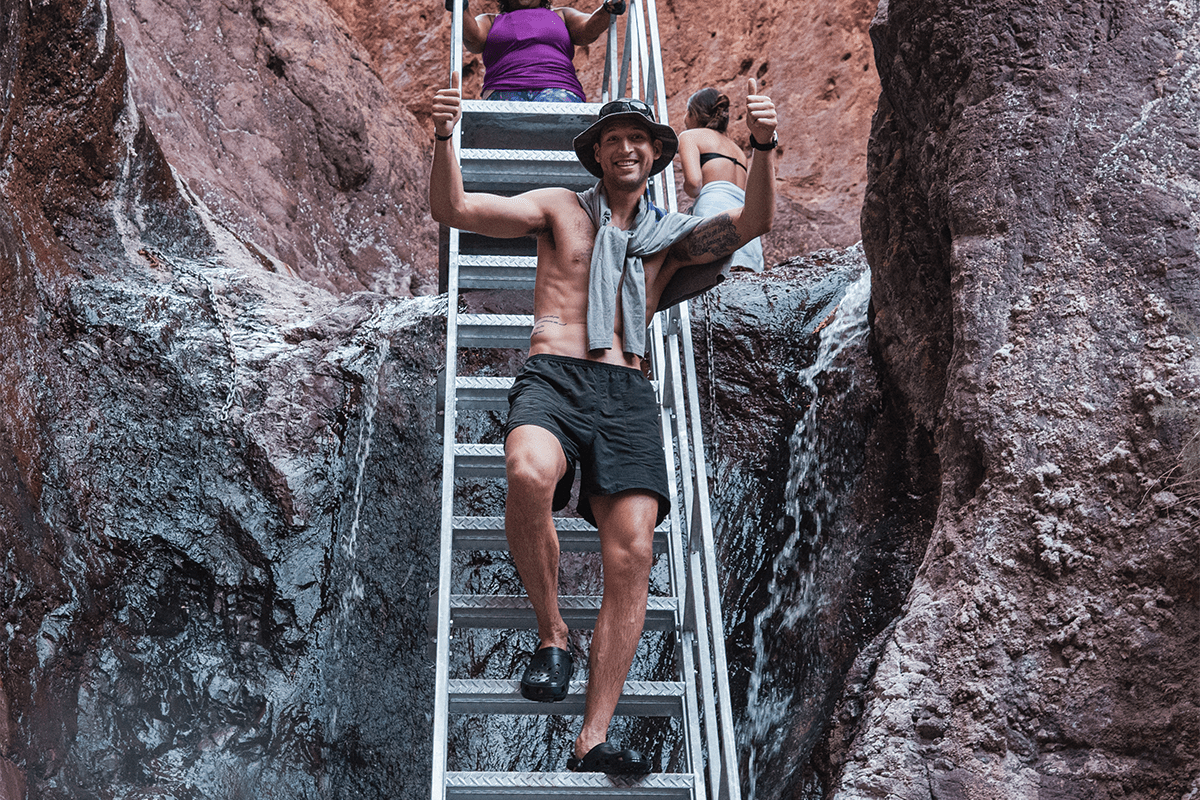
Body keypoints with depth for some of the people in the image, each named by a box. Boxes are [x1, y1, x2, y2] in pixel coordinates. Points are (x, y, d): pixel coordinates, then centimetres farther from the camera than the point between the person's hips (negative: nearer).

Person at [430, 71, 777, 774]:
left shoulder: (672, 236, 22)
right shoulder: (560, 209, 18)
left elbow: (754, 223, 5)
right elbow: (453, 209, 8)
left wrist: (765, 146, -12)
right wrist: (445, 137, -9)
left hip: (628, 393, 2)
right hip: (554, 376, -2)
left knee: (633, 551, -18)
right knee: (528, 473, -37)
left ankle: (593, 741, -16)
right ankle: (552, 635, -13)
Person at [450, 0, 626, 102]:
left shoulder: (561, 16, 34)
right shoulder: (490, 21, 33)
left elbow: (588, 30, 14)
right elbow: (474, 37, 10)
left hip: (557, 89, -1)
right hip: (504, 90, 2)